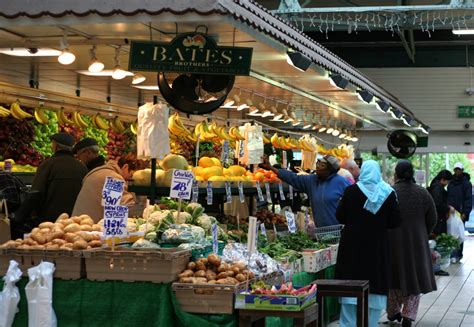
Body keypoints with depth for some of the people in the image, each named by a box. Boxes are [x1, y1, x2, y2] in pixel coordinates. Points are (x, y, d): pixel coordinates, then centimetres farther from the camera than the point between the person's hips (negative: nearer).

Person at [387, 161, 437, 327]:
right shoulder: (423, 193, -3)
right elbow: (432, 219, 3)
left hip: (392, 243, -1)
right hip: (417, 243, 1)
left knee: (393, 277, 15)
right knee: (413, 278, 10)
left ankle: (393, 312, 24)